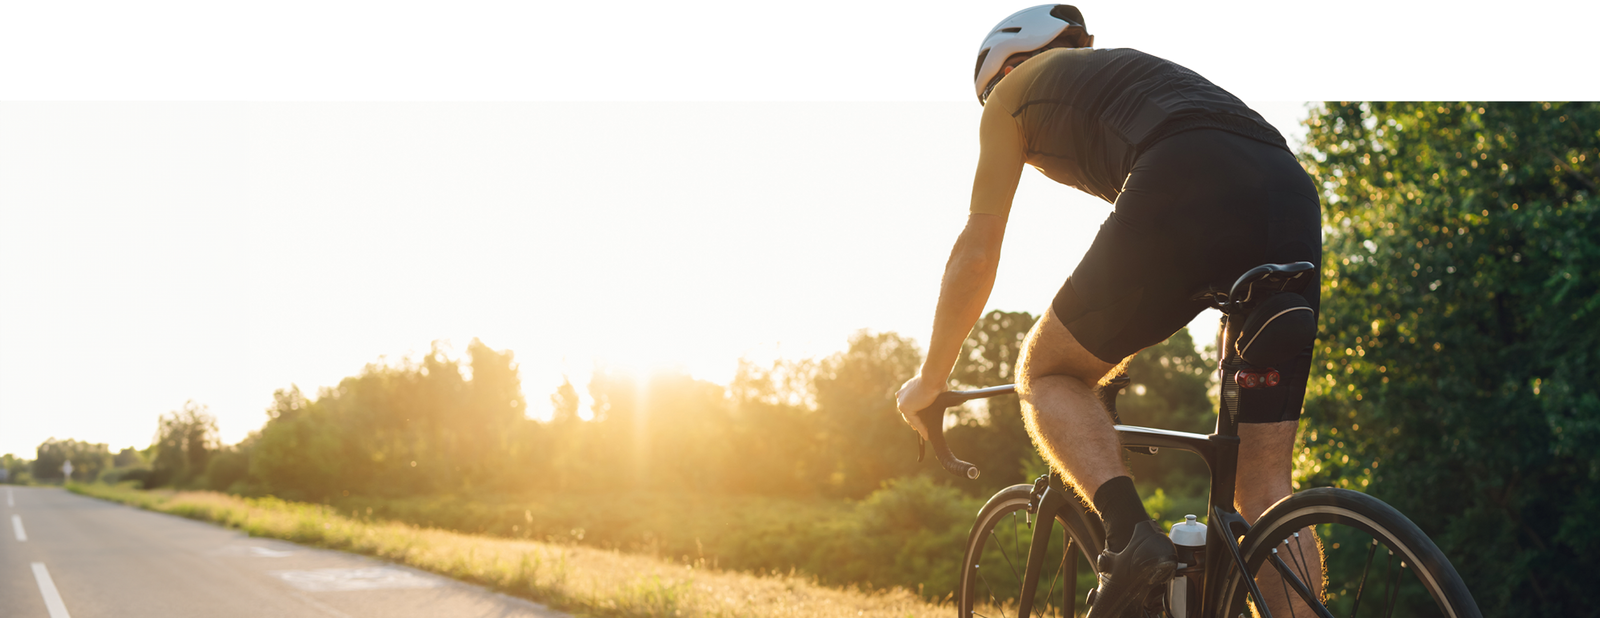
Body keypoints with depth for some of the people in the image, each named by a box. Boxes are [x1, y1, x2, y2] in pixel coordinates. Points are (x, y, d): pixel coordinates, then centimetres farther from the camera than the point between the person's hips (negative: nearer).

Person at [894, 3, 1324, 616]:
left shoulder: (1014, 90, 25)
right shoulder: (1144, 68, 43)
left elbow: (977, 253, 23)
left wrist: (930, 378, 35)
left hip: (1186, 195, -6)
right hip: (1295, 200, 6)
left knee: (1045, 374, 14)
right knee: (1266, 481, 11)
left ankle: (1129, 533, -9)